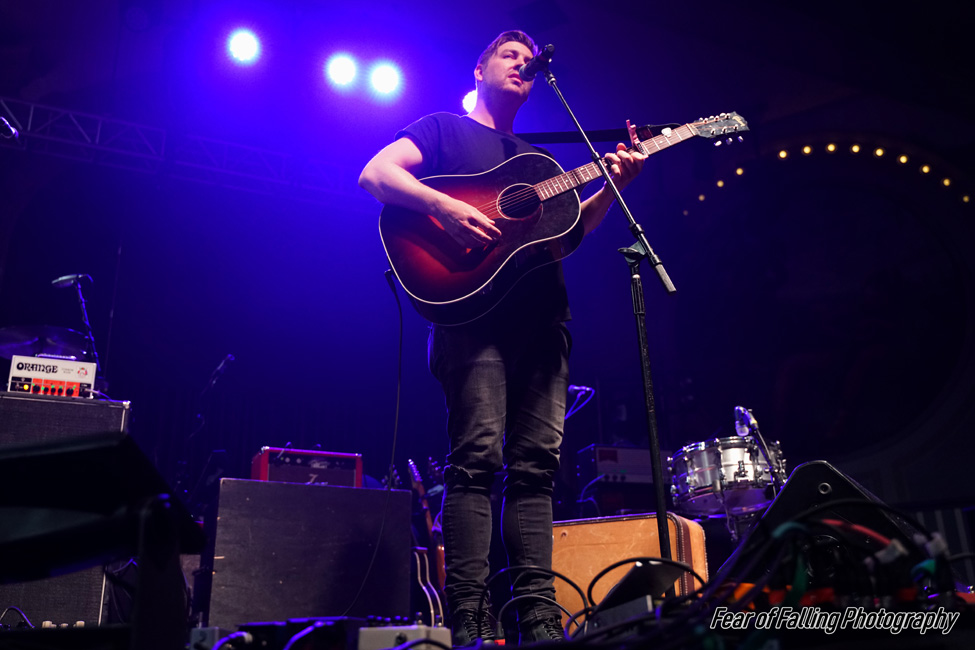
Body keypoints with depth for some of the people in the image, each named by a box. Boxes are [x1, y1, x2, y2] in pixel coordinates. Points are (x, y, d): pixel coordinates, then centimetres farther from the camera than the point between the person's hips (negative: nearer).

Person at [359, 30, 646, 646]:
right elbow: (374, 175, -1)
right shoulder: (444, 128, 15)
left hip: (542, 317, 6)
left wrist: (614, 187, 4)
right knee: (478, 457, -15)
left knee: (537, 464, 0)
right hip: (473, 307, -6)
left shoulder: (537, 157, 32)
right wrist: (447, 207, -16)